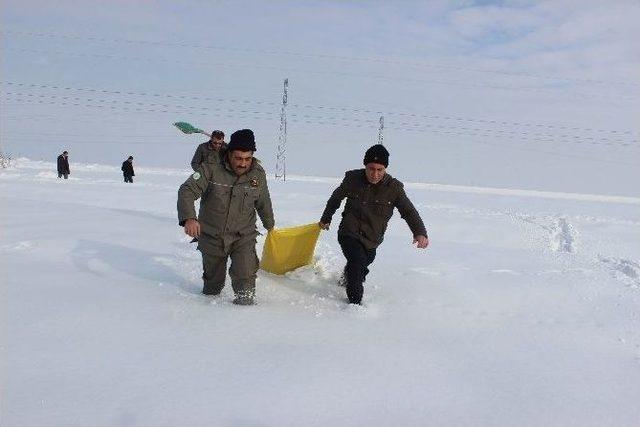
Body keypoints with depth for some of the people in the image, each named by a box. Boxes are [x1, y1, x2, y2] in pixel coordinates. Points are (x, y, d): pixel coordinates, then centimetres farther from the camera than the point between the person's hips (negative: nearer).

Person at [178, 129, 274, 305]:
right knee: (213, 280, 18)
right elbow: (187, 191, -23)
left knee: (245, 276, -20)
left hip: (243, 237, 0)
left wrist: (270, 225, 27)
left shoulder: (258, 174, -5)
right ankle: (210, 298, 48)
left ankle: (245, 300, 4)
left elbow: (264, 203, 12)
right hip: (211, 236, 0)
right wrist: (188, 217, -41)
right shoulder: (211, 169, -15)